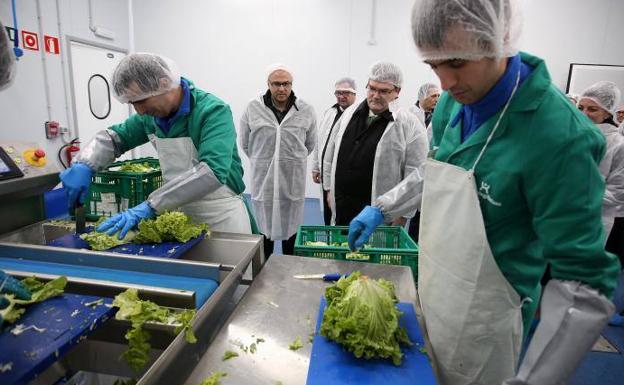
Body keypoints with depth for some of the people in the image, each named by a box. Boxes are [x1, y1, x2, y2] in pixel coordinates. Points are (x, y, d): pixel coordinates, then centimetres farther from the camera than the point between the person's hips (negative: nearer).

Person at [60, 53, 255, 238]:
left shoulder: (213, 111, -20)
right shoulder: (152, 116, 1)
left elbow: (212, 171, -33)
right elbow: (115, 137, 15)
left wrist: (150, 206, -34)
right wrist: (83, 165, -6)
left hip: (222, 218, -6)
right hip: (182, 215, 6)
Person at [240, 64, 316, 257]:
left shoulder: (306, 111, -2)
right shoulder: (253, 108, -4)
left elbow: (310, 144, 11)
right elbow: (245, 143, 8)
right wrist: (261, 161, 12)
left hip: (293, 180, 1)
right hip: (263, 179, 0)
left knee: (291, 229, 14)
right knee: (264, 228, 13)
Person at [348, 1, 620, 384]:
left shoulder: (560, 134, -27)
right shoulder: (454, 101, -5)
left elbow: (585, 284, -23)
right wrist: (380, 208, 6)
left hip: (482, 322, -6)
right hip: (432, 295, 7)